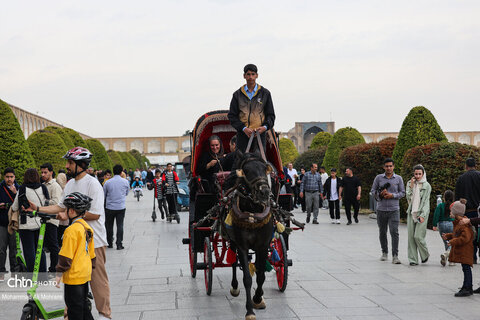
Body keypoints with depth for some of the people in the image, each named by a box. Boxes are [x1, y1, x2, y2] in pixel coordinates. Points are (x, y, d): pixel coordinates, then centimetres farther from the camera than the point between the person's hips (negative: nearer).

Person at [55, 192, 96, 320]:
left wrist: (59, 273, -13)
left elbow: (66, 255, -20)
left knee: (74, 307, 1)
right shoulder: (87, 228, 7)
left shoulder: (71, 230, -19)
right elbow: (91, 252, 15)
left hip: (74, 276, -9)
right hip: (85, 273, 9)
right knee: (83, 304, 19)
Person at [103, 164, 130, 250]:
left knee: (109, 225, 12)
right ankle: (119, 244, -1)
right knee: (120, 225, 2)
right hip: (121, 207, 0)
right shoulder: (125, 182, -2)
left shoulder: (107, 182, -3)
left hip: (109, 207, 0)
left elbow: (103, 194, 6)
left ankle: (110, 243, 20)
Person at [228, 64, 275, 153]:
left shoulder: (265, 93, 11)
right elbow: (232, 116, 6)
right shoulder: (237, 94, 10)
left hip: (260, 133, 0)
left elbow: (271, 115, 12)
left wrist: (265, 126, -9)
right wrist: (243, 128, -10)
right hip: (243, 134, 0)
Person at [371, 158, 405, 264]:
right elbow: (373, 190, 9)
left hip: (394, 209, -2)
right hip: (381, 209, 2)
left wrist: (392, 195, -12)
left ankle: (395, 256, -10)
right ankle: (384, 253, 28)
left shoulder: (398, 178, 3)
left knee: (394, 232, -11)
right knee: (382, 232, 12)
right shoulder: (378, 178, 4)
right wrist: (380, 194, -12)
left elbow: (402, 193, 5)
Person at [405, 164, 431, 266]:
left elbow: (426, 201, -4)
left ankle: (425, 255, 15)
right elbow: (408, 198, 1)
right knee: (411, 236, 0)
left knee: (418, 236, -10)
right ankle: (413, 259, 6)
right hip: (411, 212, 4)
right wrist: (411, 186, -7)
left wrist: (422, 215, -13)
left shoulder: (426, 185, 0)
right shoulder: (410, 183, 11)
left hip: (422, 213, -4)